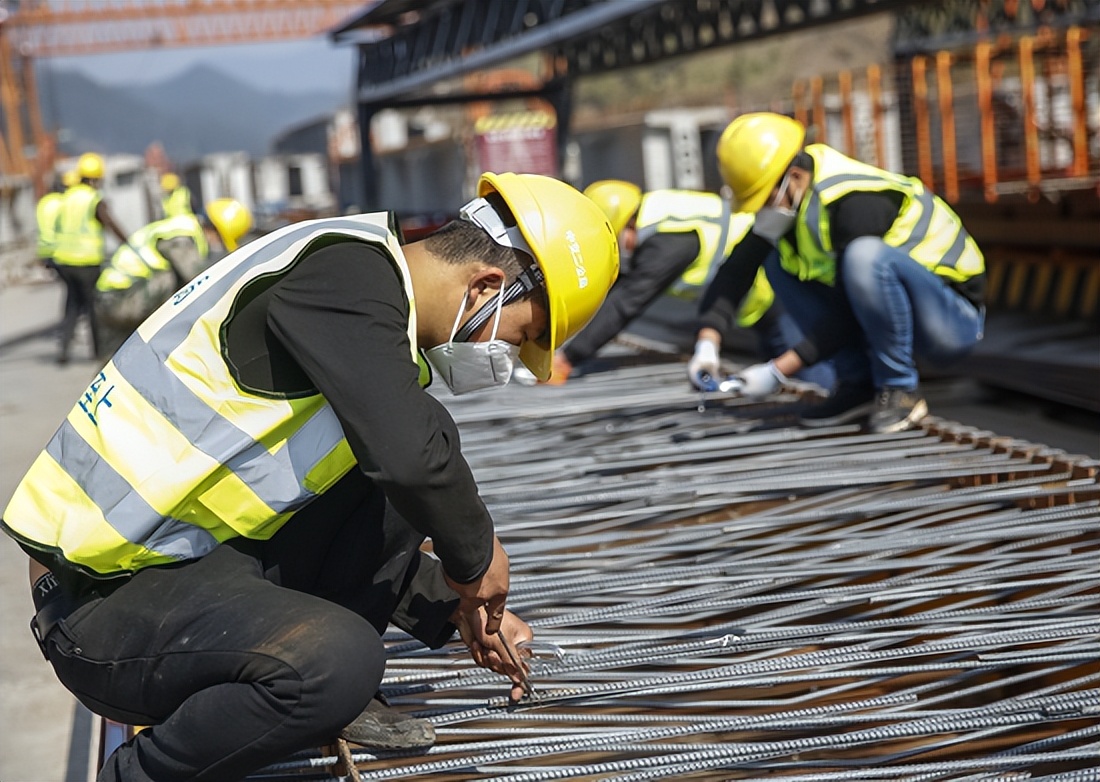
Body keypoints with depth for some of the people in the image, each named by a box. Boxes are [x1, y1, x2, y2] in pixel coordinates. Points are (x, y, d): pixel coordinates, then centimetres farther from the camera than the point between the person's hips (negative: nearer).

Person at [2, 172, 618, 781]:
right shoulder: (346, 273, -19)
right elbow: (410, 457, -32)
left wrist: (457, 608, 20)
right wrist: (477, 557, -12)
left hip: (218, 554, 9)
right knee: (339, 656, -33)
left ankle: (333, 701, 8)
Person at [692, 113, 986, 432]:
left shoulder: (855, 203, -28)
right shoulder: (789, 197, -4)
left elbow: (850, 315, -26)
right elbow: (737, 268, -4)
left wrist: (778, 370, -24)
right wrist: (707, 340, -18)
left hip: (953, 320, -8)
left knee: (864, 255, -36)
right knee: (779, 260, -2)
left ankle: (901, 391, -17)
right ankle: (858, 385, -1)